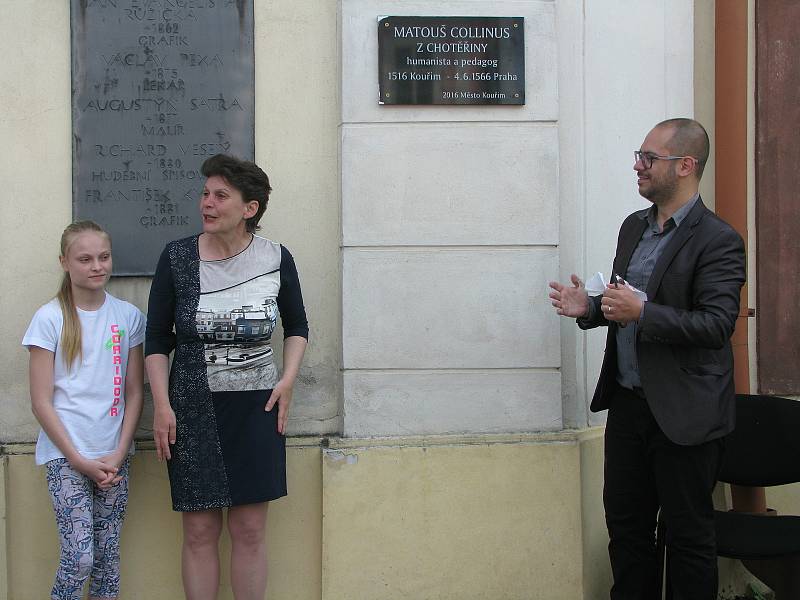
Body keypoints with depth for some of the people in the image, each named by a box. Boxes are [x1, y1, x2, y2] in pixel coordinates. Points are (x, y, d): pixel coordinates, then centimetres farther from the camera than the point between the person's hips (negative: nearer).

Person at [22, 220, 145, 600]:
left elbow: (134, 393, 7)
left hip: (113, 456, 3)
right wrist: (80, 460, -9)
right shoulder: (49, 318, -4)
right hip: (66, 455, -3)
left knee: (108, 555, 6)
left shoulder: (128, 316, 4)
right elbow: (41, 402, -5)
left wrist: (118, 454, -4)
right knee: (80, 556, -10)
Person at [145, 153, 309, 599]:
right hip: (193, 409, 0)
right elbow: (157, 339, 2)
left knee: (250, 529, 3)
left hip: (256, 407, 0)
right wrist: (162, 405, -5)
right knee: (200, 530, 4)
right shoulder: (177, 258, -4)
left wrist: (288, 380, -1)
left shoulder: (276, 259, -2)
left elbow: (297, 327, 13)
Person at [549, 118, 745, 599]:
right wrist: (590, 307, 1)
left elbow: (717, 325, -21)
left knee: (688, 533, 6)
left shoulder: (717, 240, -14)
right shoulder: (634, 226, 11)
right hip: (628, 401, 7)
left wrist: (642, 313, -29)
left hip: (684, 413, -7)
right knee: (625, 522, 16)